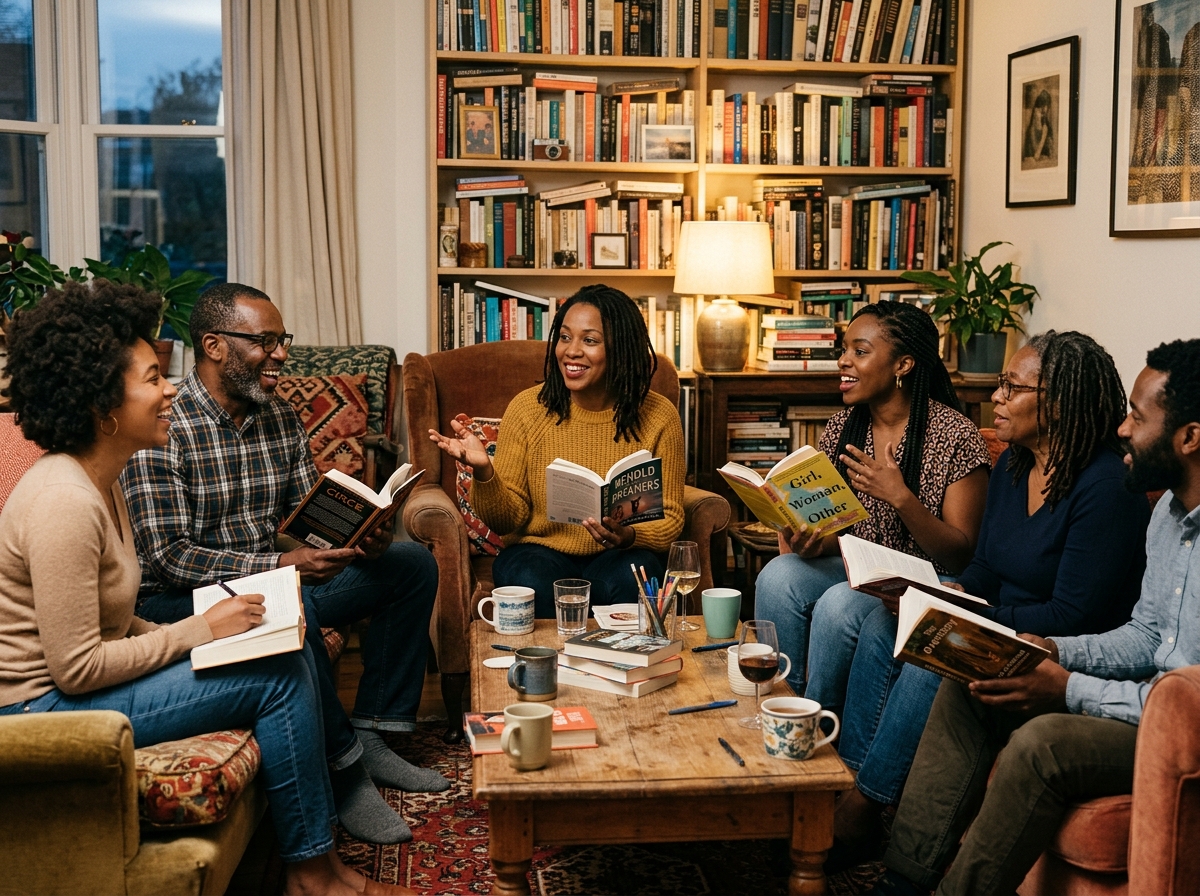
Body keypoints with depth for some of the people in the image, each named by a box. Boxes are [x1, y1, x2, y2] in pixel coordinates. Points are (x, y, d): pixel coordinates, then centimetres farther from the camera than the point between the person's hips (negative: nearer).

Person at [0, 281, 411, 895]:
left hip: (80, 676, 10)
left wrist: (182, 634, -3)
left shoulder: (98, 481, 8)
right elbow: (75, 668, -25)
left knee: (290, 651, 2)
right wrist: (199, 631, -16)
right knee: (279, 677, -14)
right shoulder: (64, 504, -24)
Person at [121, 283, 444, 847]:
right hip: (181, 601, -8)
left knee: (412, 563, 0)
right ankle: (344, 766, -21)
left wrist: (359, 538, -15)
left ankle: (371, 737, -3)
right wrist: (278, 565, -32)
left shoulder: (280, 418, 6)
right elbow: (168, 557, -23)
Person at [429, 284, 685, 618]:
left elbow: (670, 518, 0)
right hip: (540, 550, 0)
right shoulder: (527, 409, -4)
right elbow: (509, 519, -3)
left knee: (628, 582, -32)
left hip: (619, 556, 1)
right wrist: (483, 471, -23)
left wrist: (629, 536, -22)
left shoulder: (658, 417, -5)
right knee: (532, 586, -33)